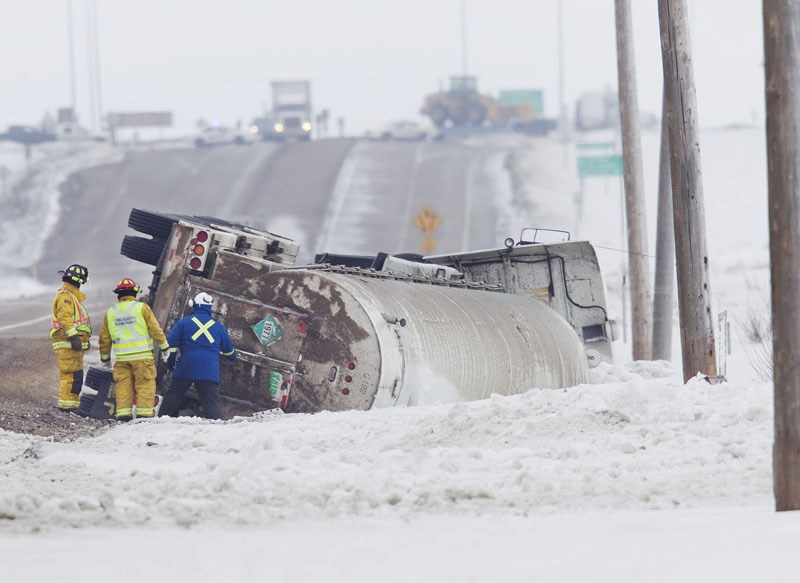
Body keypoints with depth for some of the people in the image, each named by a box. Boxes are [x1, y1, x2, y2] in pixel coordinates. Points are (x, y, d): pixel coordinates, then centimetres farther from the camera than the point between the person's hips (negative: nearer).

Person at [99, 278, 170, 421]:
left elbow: (104, 338, 16)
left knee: (123, 386, 7)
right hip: (142, 356, -3)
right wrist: (164, 347, 8)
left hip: (122, 358, 3)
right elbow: (155, 329, -3)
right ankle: (144, 413, -8)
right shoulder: (142, 308, -1)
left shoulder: (110, 313, 11)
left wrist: (105, 358, 28)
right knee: (145, 384, -1)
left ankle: (123, 414, 3)